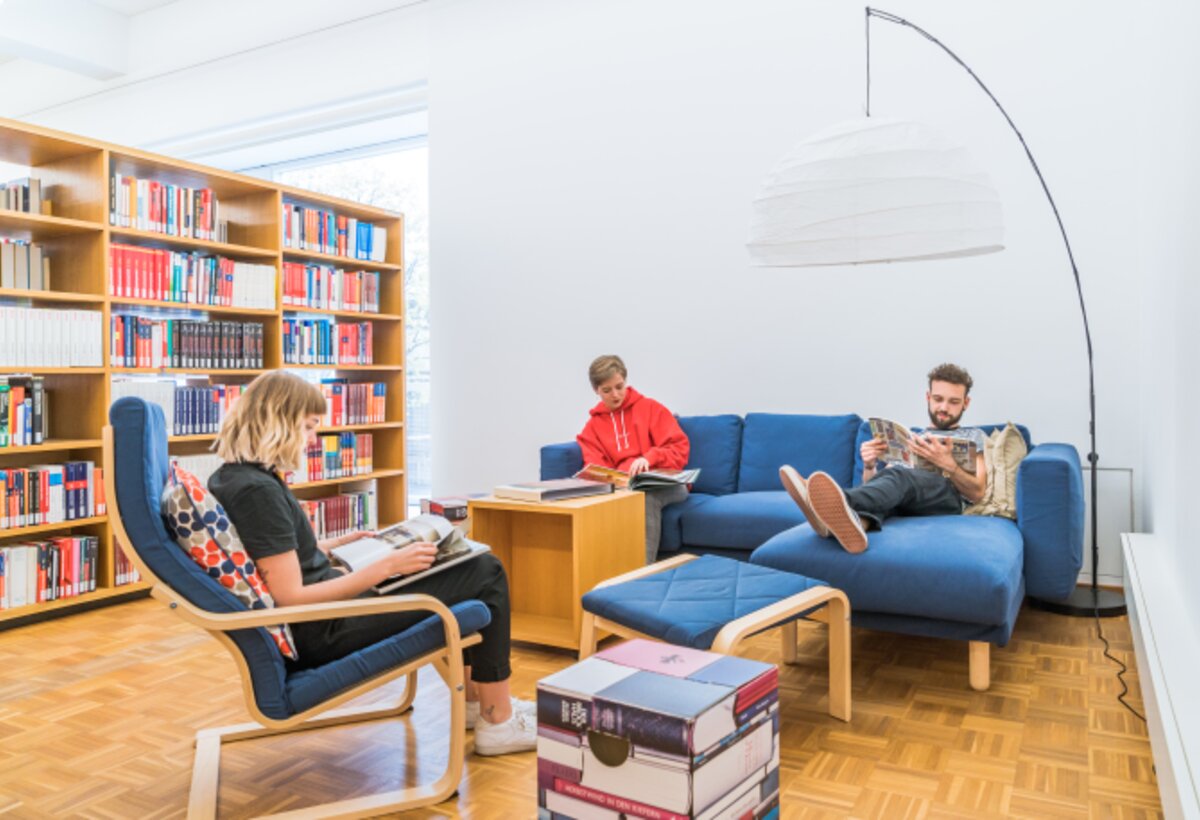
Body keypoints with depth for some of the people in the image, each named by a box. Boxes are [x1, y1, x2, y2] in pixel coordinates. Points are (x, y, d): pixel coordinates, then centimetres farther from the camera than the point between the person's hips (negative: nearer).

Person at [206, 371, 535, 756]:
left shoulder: (228, 478, 5)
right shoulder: (257, 490, -25)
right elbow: (293, 598, -27)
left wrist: (338, 544, 14)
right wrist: (386, 566, -25)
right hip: (325, 631, -11)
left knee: (466, 567, 23)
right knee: (486, 575, -6)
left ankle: (474, 699, 28)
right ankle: (499, 723, 5)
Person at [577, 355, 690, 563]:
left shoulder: (650, 408, 9)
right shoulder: (593, 427, 15)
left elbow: (680, 448, 1)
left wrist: (649, 458, -18)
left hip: (665, 484, -1)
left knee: (647, 496, -37)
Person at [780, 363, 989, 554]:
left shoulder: (973, 436, 25)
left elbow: (977, 492, 7)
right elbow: (877, 483, 21)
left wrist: (947, 463, -11)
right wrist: (869, 466, -3)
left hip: (949, 497, -3)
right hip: (902, 499, 3)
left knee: (898, 475, -36)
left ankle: (840, 502, -67)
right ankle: (855, 521, -70)